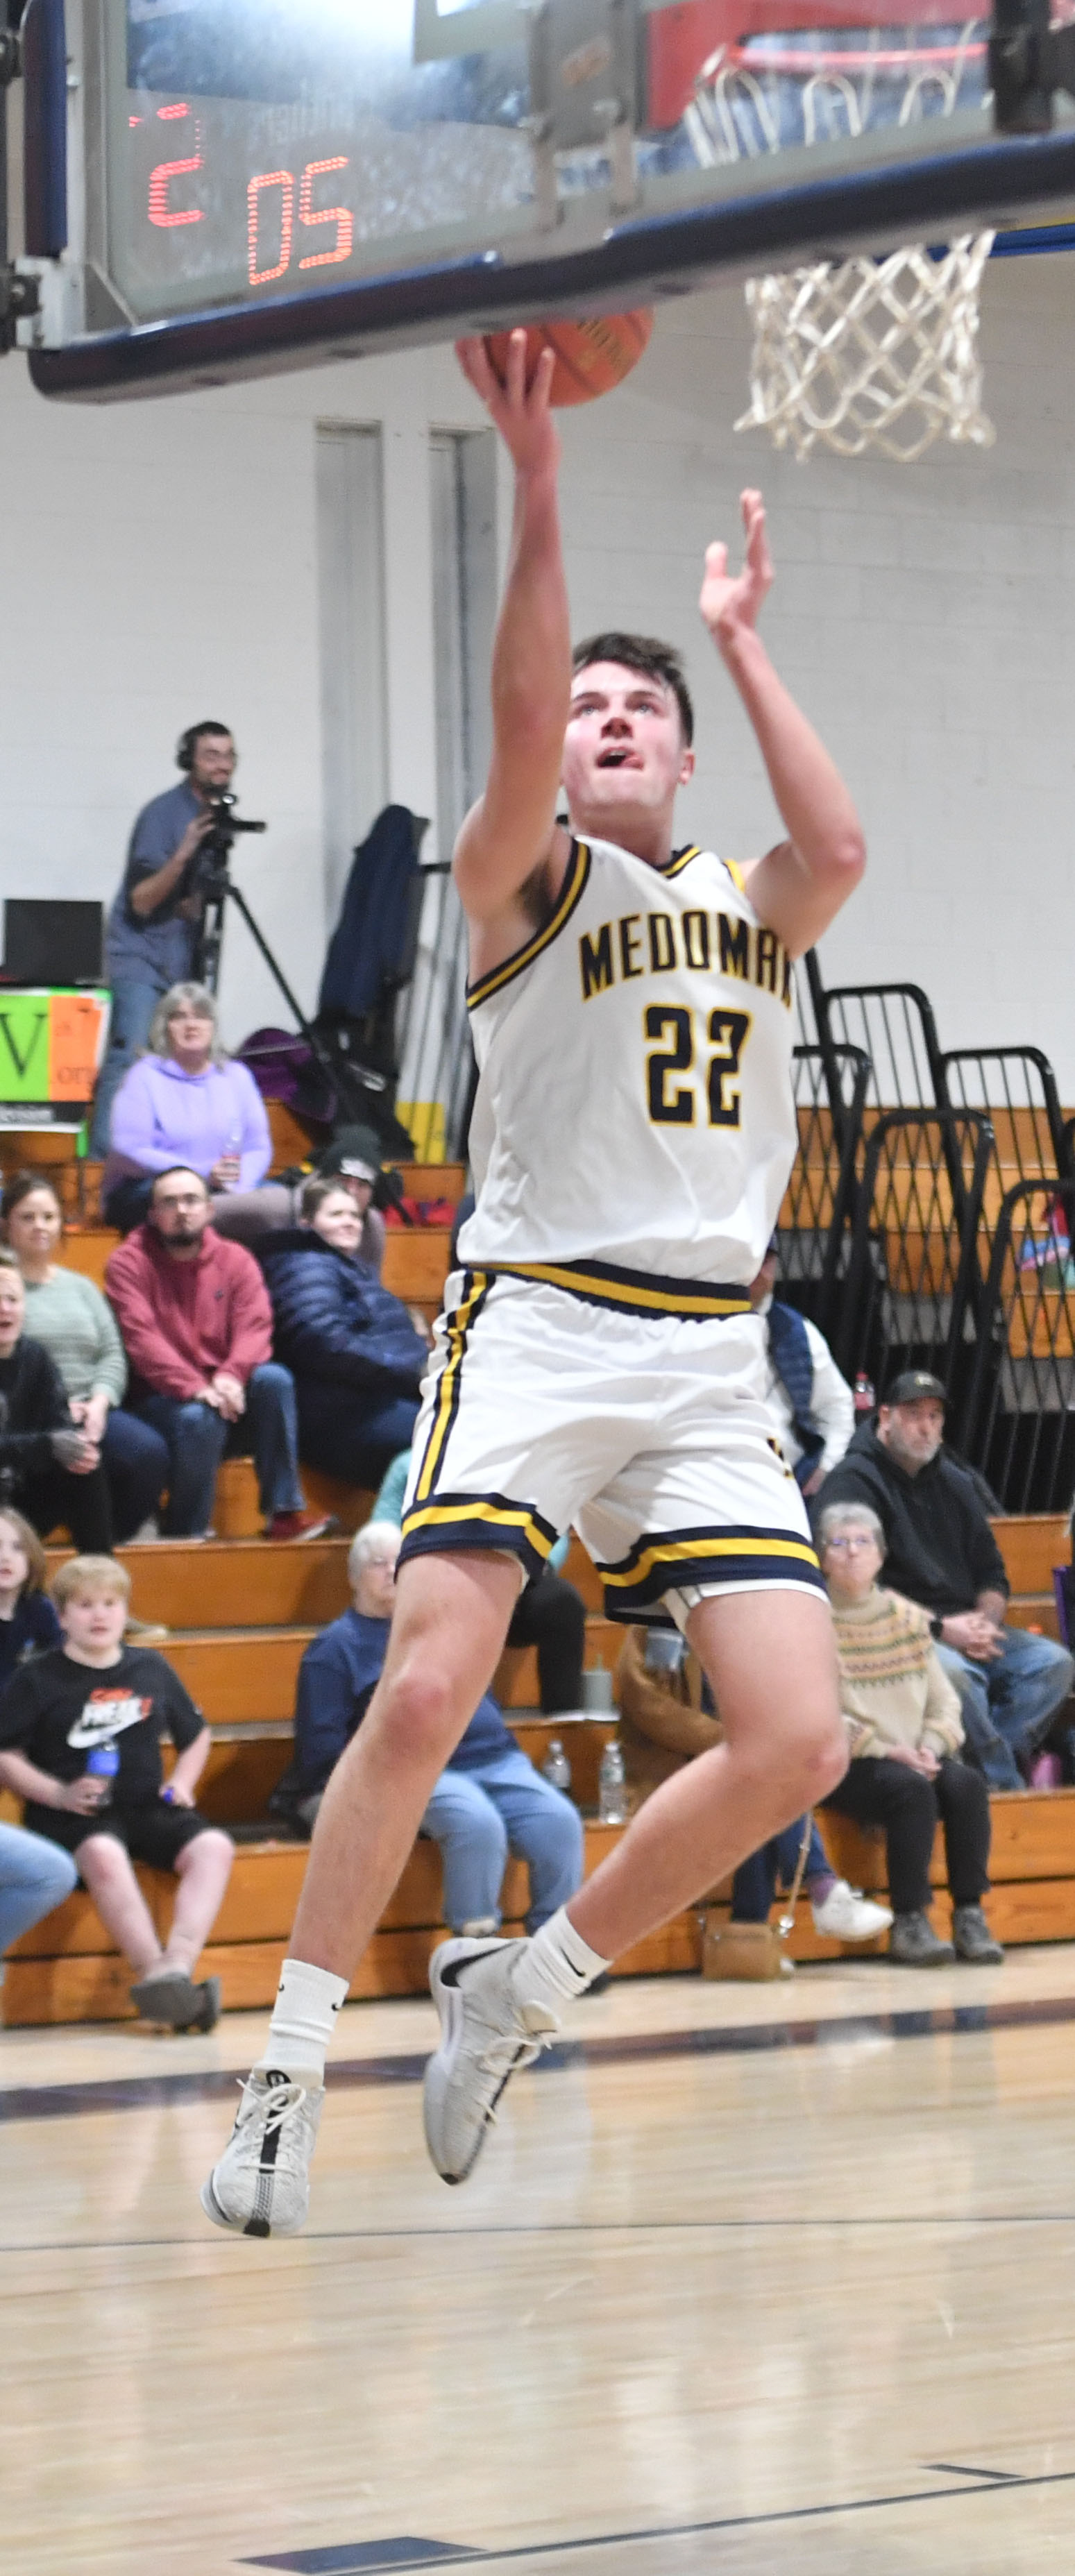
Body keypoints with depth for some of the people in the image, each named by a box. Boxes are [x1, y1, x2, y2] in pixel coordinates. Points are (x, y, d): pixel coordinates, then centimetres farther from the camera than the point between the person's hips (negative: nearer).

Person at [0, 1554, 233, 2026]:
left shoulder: (150, 1669, 14)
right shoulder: (38, 1679, 2)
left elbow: (196, 1734, 26)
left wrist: (182, 1782, 8)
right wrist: (59, 1794, -14)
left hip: (146, 1807, 4)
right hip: (72, 1812, -4)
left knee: (213, 1847, -23)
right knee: (104, 1855, -38)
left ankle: (177, 1964, -37)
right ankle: (152, 1971, -40)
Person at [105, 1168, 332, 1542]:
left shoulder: (235, 1260, 9)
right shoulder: (129, 1264, -2)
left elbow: (255, 1327, -5)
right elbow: (141, 1337, -15)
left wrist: (231, 1376, -27)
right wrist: (195, 1387, -29)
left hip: (224, 1393, 4)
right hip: (158, 1399, -4)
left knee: (273, 1379, -26)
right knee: (199, 1418, -36)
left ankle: (284, 1511, -25)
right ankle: (186, 1535, -20)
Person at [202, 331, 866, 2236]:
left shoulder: (745, 910, 18)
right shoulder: (524, 879, 6)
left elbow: (840, 849, -5)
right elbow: (517, 736, -16)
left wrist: (738, 638, 4)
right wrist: (538, 485, -25)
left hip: (710, 1355, 4)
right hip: (536, 1320, -4)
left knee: (796, 1743, -8)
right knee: (427, 1688, -19)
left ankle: (519, 1989, 10)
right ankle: (289, 2071, -8)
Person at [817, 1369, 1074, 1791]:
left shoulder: (951, 1481, 19)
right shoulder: (852, 1481, -5)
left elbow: (991, 1572, 21)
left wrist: (984, 1623, -3)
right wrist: (940, 1628, -19)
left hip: (961, 1628, 8)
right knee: (955, 1671, -37)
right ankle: (1005, 1784, -23)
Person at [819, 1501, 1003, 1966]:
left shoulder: (908, 1618, 16)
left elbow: (943, 1700, 12)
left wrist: (931, 1747, -8)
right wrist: (886, 1751, -17)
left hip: (914, 1757, 5)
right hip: (846, 1767, -5)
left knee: (965, 1783, -25)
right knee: (910, 1788, -32)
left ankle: (970, 1914, -21)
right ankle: (909, 1923, -28)